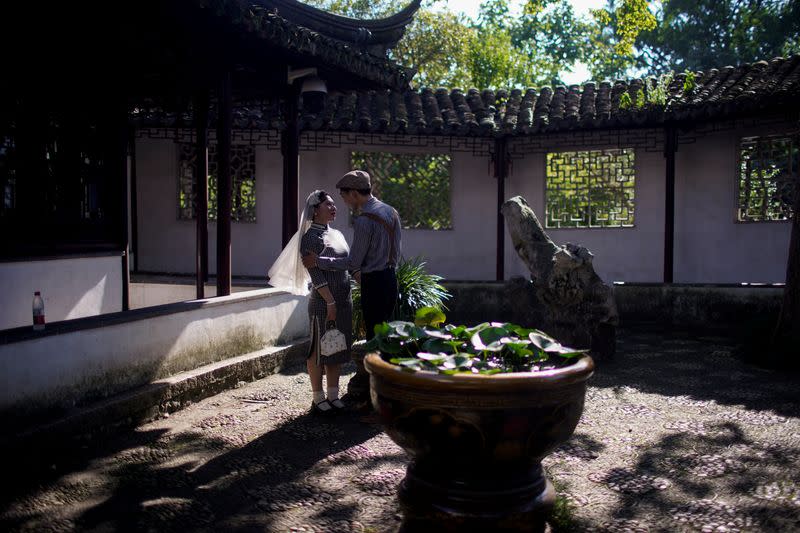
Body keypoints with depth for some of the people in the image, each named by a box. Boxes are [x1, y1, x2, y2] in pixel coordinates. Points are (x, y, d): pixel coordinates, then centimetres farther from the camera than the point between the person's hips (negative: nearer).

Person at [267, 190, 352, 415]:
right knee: (319, 350, 2)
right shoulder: (310, 238, -9)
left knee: (338, 350, 12)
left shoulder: (337, 234, 15)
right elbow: (316, 274, -16)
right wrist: (330, 302, -20)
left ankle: (333, 396, 22)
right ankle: (318, 399, 11)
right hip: (323, 302, -8)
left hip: (344, 301, 8)